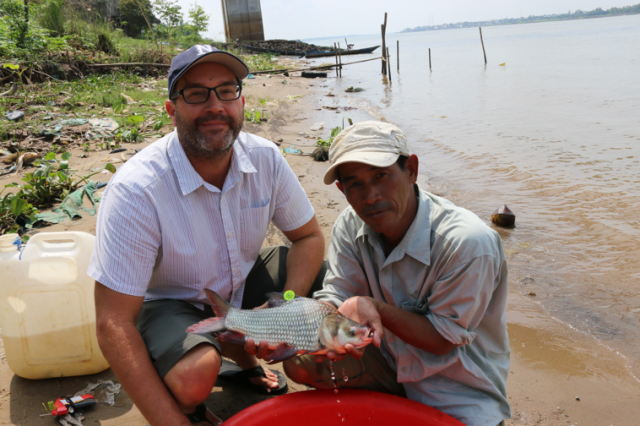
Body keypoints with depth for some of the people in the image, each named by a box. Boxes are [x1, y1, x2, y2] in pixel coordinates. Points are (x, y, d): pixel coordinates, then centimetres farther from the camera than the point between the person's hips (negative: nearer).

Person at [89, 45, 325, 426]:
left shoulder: (265, 158, -16)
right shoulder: (135, 190, -30)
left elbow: (310, 236, -5)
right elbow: (112, 323, -28)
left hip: (242, 283, 5)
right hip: (169, 301, -5)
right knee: (194, 378, -34)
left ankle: (242, 355, 12)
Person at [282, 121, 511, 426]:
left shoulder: (469, 243, -28)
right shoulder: (351, 226, -9)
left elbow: (442, 339, -21)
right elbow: (334, 299, -11)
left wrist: (374, 306, -34)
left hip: (461, 392, -5)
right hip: (389, 362, 5)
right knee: (300, 361, -13)